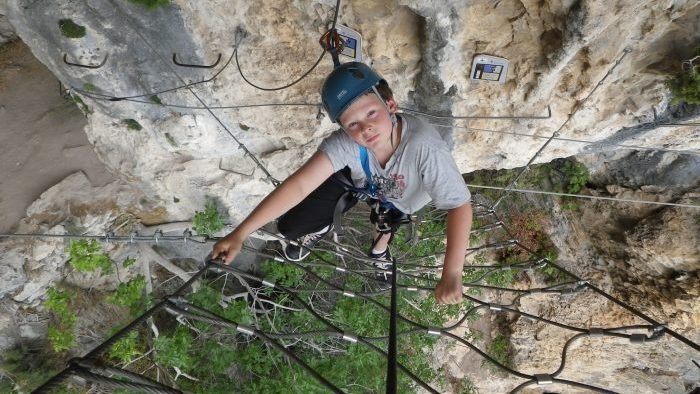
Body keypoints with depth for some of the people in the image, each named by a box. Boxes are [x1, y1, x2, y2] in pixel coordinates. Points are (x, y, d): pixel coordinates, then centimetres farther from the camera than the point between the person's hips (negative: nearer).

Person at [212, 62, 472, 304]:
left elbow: (460, 206, -41)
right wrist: (239, 234, -46)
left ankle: (382, 239, 16)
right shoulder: (345, 142, -38)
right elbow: (298, 185, -43)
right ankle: (321, 227, 30)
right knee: (290, 226, -9)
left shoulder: (425, 147, -43)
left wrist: (451, 274, -48)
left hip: (398, 198, 2)